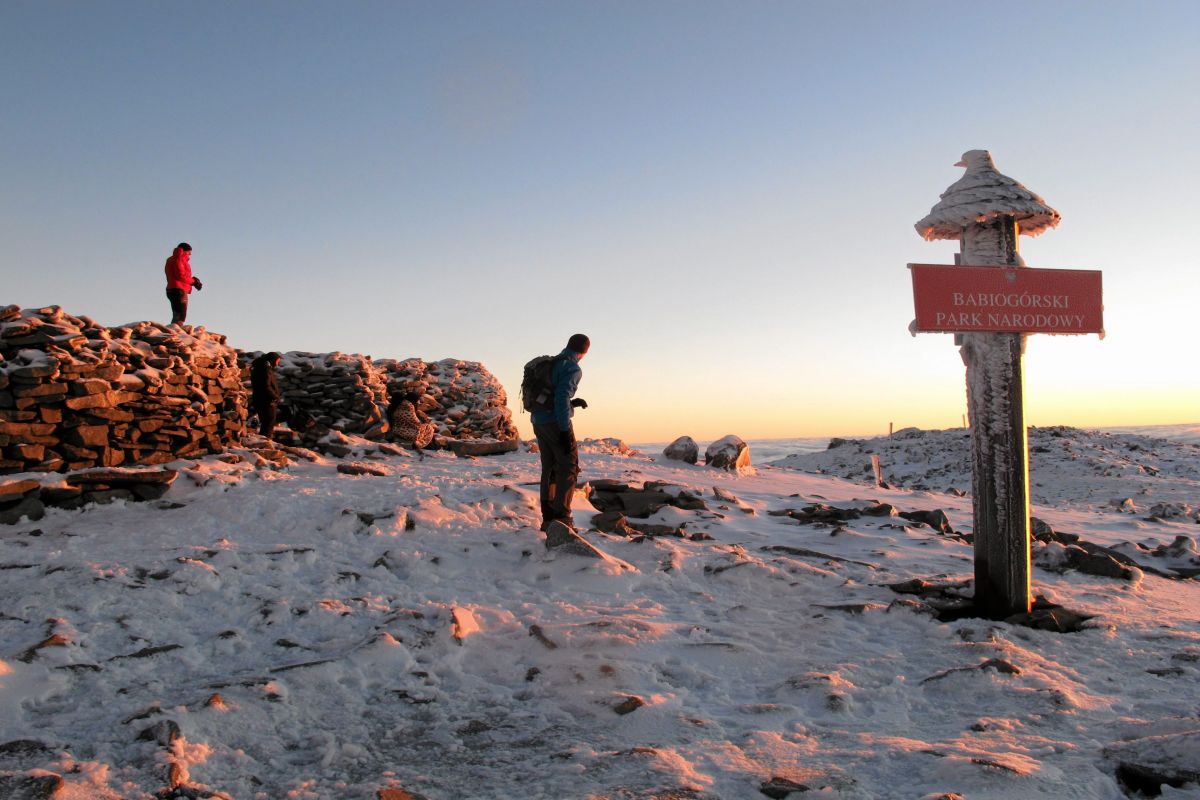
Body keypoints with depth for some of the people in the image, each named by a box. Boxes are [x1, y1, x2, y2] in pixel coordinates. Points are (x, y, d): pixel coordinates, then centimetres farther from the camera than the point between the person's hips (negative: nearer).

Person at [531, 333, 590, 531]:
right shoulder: (573, 369, -10)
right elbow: (561, 398, -20)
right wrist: (565, 431, -20)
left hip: (538, 422, 8)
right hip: (555, 423, -8)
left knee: (550, 469, 13)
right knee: (569, 468, -1)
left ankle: (548, 518, 14)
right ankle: (562, 517, -8)